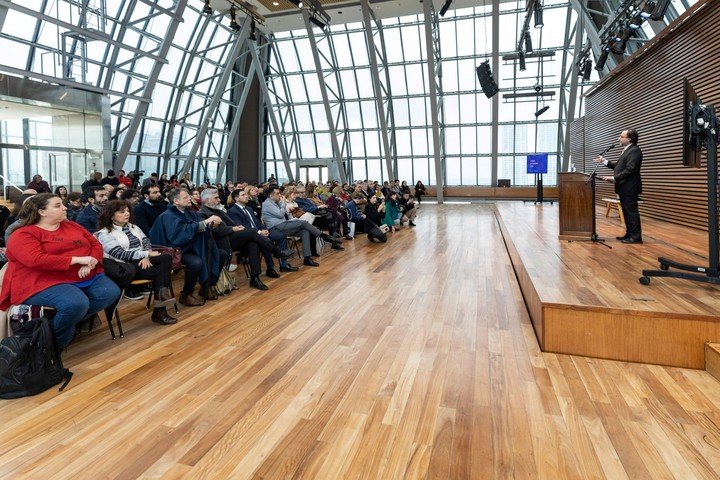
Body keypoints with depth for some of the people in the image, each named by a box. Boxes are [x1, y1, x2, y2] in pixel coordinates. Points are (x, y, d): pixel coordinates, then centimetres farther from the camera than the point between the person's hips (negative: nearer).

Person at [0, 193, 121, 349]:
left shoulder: (72, 226, 16)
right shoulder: (24, 235, -4)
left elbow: (96, 244, 12)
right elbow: (36, 260, -21)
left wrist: (90, 264, -10)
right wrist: (77, 259, -22)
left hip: (86, 277, 6)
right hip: (47, 282, -6)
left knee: (111, 292, -18)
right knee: (76, 303, -33)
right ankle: (54, 340, -4)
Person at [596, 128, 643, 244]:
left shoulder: (634, 150, -14)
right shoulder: (627, 150, 18)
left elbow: (629, 170, -22)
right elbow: (618, 165, 19)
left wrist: (613, 178, -21)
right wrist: (604, 161, 10)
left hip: (629, 188, -10)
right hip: (624, 187, 10)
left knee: (631, 212, -5)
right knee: (627, 212, 14)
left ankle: (636, 237, 0)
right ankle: (629, 234, 22)